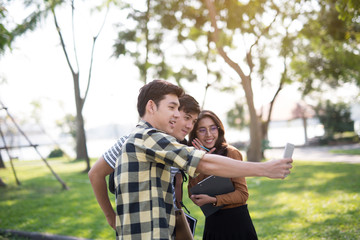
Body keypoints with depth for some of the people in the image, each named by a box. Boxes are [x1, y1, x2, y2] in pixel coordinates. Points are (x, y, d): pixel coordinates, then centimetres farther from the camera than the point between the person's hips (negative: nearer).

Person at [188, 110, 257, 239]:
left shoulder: (231, 153, -12)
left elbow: (243, 194, -14)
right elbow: (193, 195, -5)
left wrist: (213, 199, -24)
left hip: (236, 220, -5)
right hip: (212, 222, 5)